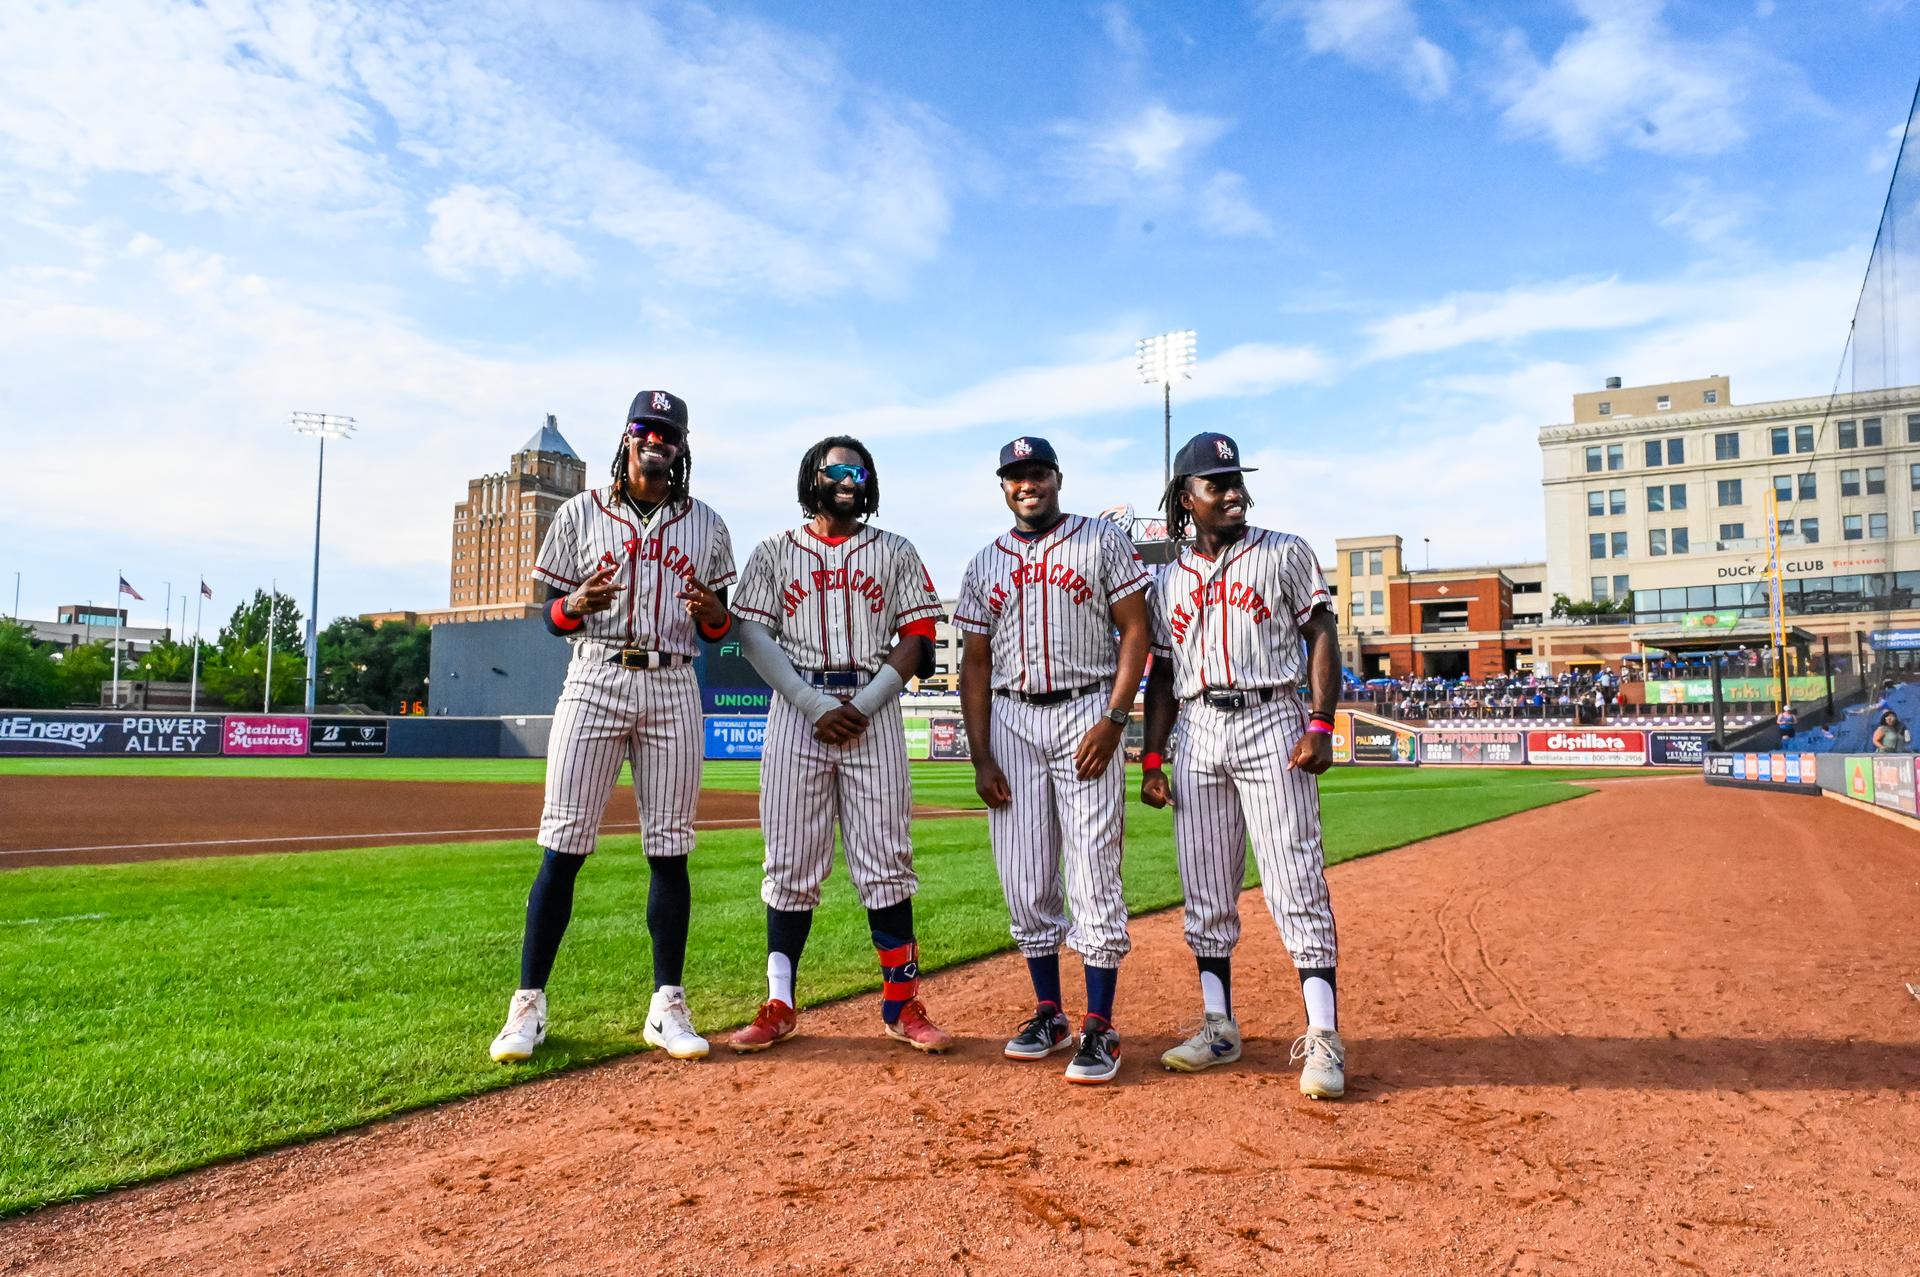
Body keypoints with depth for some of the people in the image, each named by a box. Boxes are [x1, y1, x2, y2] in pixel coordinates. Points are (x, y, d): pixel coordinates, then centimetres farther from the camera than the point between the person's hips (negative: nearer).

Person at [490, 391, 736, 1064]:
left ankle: (667, 1006, 11)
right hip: (595, 680, -1)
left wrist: (713, 614, -11)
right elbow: (553, 616, 6)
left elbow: (718, 630, 12)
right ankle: (528, 1004, 6)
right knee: (563, 845, -4)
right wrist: (577, 604, -16)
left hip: (673, 688, 1)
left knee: (669, 849, 3)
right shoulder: (581, 513, 8)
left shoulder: (706, 525, 12)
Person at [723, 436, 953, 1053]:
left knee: (885, 858, 0)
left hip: (875, 710, 0)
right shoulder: (774, 552, 10)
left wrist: (861, 707, -9)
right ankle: (780, 1006, 11)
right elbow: (754, 638, 1)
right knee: (790, 859, 2)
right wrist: (817, 707, -11)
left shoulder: (895, 552, 11)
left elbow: (916, 639, 5)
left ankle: (902, 1004, 8)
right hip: (797, 710, 0)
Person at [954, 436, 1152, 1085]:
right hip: (1011, 721, 4)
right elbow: (975, 664, 11)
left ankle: (1100, 1027, 3)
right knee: (1024, 879, 5)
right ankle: (1049, 1013, 20)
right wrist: (980, 756, 2)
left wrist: (1113, 720, -12)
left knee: (1094, 873, -6)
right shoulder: (985, 564, 13)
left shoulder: (1103, 541, 4)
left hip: (1086, 712, -3)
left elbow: (1135, 631, -1)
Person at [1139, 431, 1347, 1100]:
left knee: (1297, 883, -9)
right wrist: (1152, 758, 7)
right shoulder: (1168, 583, 15)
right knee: (1205, 891, 7)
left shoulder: (1285, 553, 6)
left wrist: (1320, 725, -11)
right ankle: (1219, 1027, 18)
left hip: (1271, 724, -4)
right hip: (1197, 733, 4)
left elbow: (1321, 636, 1)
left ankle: (1322, 1038, -4)